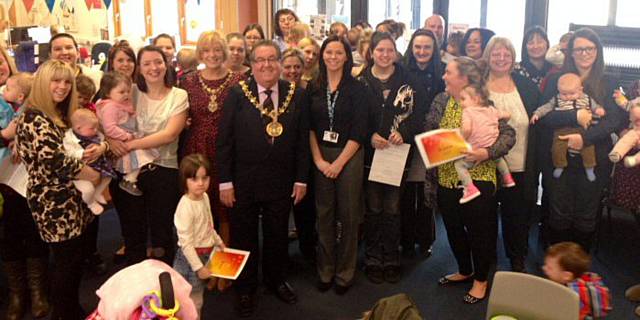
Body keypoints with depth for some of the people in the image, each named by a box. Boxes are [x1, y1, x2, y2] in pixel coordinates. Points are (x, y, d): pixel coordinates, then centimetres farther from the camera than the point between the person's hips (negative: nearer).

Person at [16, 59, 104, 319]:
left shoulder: (64, 115, 12)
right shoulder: (34, 119, -16)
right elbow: (55, 160, -27)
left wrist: (100, 147, -7)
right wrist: (93, 175, -15)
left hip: (72, 198, 9)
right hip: (53, 202, -8)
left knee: (76, 256, 16)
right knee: (67, 260, 3)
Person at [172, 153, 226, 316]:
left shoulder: (205, 197, -1)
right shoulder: (185, 207, -26)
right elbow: (186, 243, -24)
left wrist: (218, 241, 24)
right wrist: (199, 267, -23)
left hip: (205, 254, 8)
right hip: (191, 257, -8)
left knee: (198, 298, 21)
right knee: (193, 303, 3)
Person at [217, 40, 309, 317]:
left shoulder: (296, 95, 0)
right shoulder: (237, 94, -6)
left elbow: (302, 140, 2)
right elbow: (224, 141, -6)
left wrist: (301, 179, 0)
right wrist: (225, 182, -9)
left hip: (282, 181, 2)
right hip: (243, 181, -1)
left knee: (277, 234, 16)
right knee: (244, 236, 12)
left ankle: (276, 280, 39)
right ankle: (245, 288, 31)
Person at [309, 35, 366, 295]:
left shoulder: (356, 89, -3)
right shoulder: (313, 88, 5)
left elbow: (359, 131, -7)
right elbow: (310, 127, 3)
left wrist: (339, 163, -12)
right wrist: (318, 160, -7)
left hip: (348, 156, -2)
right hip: (320, 157, 2)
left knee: (348, 215, 4)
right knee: (324, 215, 8)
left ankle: (345, 273, 18)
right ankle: (325, 271, 21)